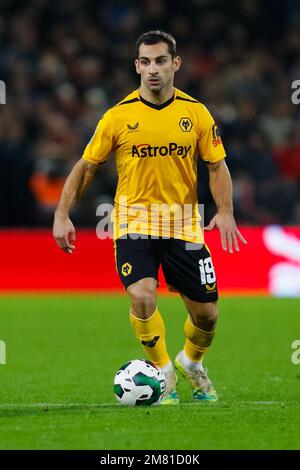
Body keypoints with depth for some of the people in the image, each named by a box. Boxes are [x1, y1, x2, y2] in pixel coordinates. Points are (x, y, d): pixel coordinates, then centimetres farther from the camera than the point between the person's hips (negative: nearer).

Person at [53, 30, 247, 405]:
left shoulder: (196, 113, 0)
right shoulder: (118, 116, -4)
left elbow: (216, 166, 5)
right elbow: (86, 166, 3)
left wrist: (225, 212, -10)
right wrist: (62, 215, -4)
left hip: (183, 222, 2)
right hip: (134, 219, -2)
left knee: (206, 313, 4)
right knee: (142, 296, -24)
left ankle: (192, 362, 38)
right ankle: (163, 371, 1)